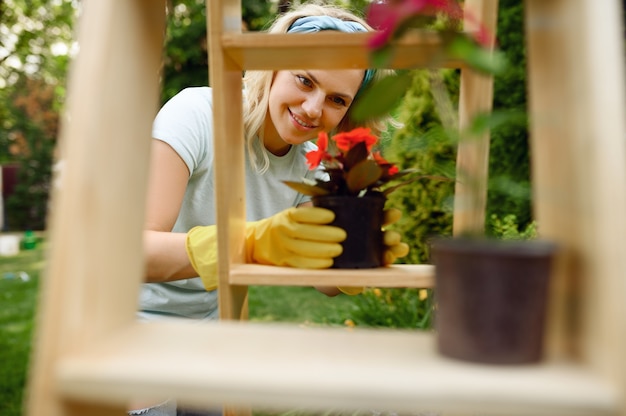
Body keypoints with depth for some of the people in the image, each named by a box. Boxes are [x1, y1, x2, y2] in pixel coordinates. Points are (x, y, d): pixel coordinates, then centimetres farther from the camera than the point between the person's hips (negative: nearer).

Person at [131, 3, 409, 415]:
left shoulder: (309, 164, -6)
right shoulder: (197, 114, -23)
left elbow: (326, 279, -8)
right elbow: (132, 250, -33)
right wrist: (252, 243, -48)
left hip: (210, 326, 5)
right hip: (139, 319, -5)